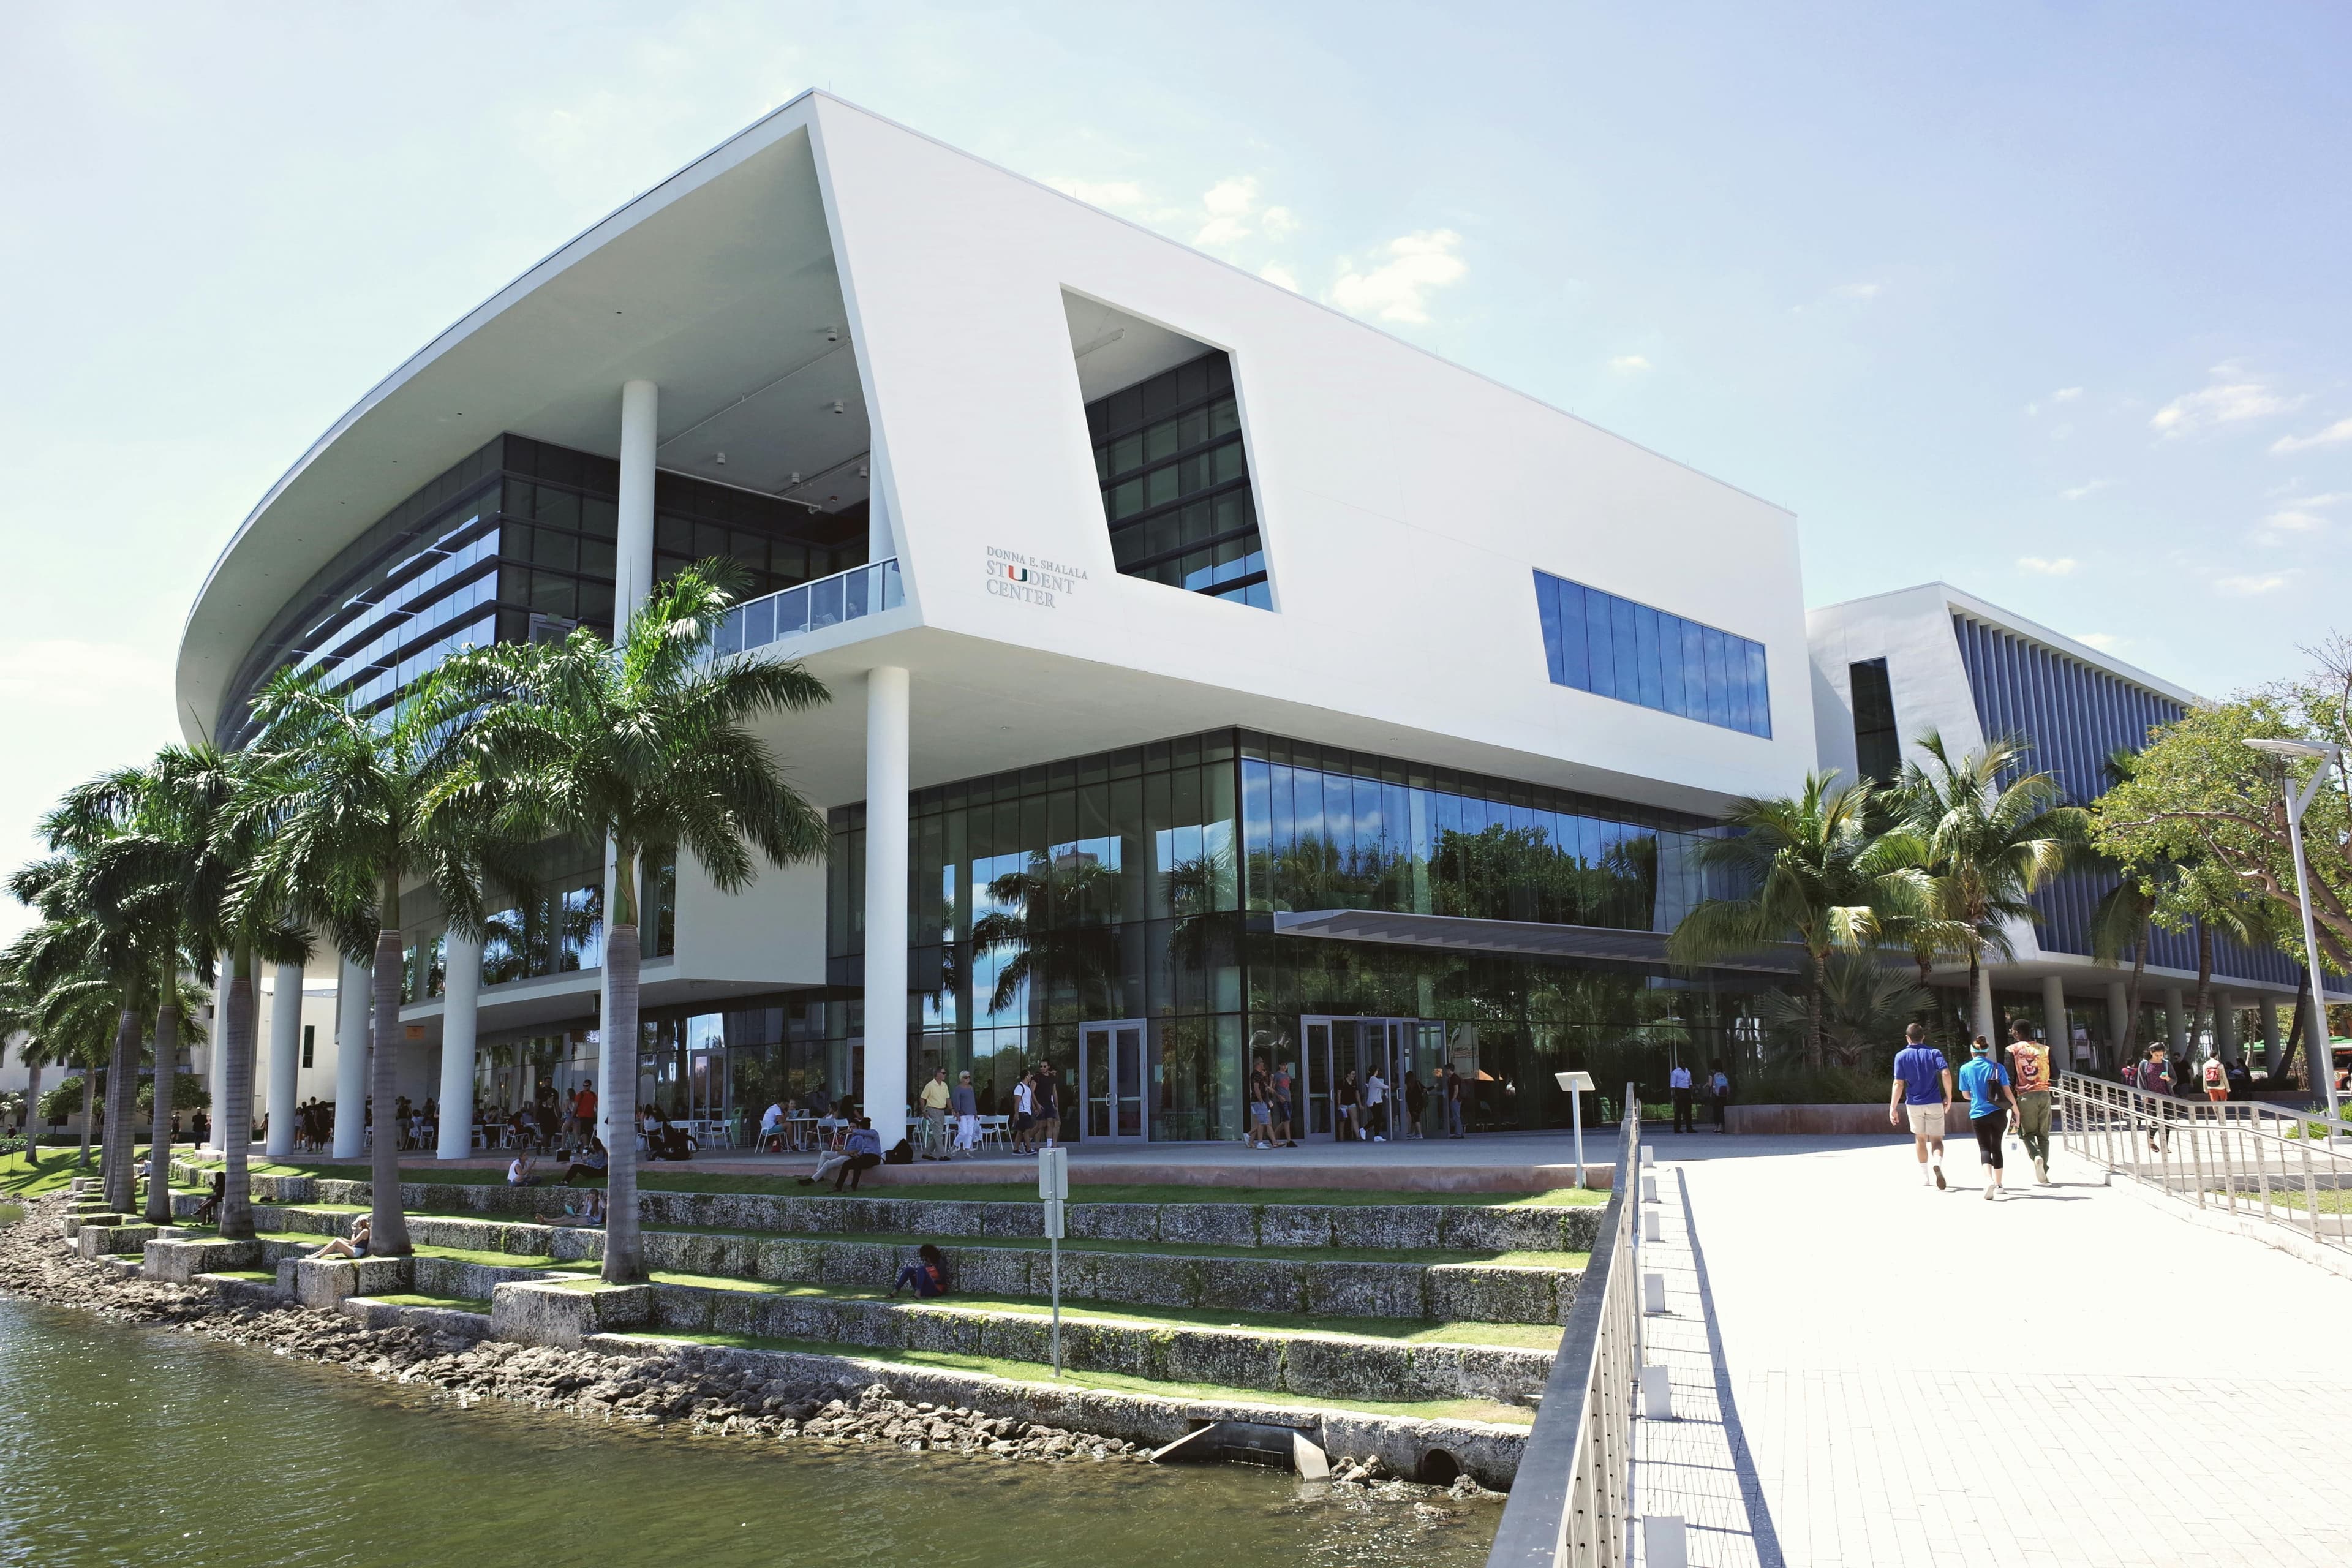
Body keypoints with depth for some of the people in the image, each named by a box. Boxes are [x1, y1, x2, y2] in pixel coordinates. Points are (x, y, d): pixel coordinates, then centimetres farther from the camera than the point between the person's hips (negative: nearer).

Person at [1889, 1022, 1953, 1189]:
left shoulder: (1901, 1056, -1)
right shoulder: (1934, 1053, 1)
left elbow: (1898, 1084, -7)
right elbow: (1946, 1073, -14)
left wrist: (1893, 1107, -6)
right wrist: (1949, 1097, -4)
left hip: (1914, 1104, 0)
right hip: (1934, 1104, 0)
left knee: (1920, 1139, 17)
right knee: (1936, 1140, 5)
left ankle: (1925, 1177, 18)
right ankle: (1937, 1163, -26)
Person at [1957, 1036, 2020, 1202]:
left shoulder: (1965, 1069, -1)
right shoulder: (1998, 1068, -2)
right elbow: (2007, 1092, -3)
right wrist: (2016, 1110, 8)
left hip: (1978, 1115, -1)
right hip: (1998, 1113, 1)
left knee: (1984, 1148, 2)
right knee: (1996, 1147, 16)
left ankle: (1989, 1180, -23)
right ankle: (1998, 1185, 24)